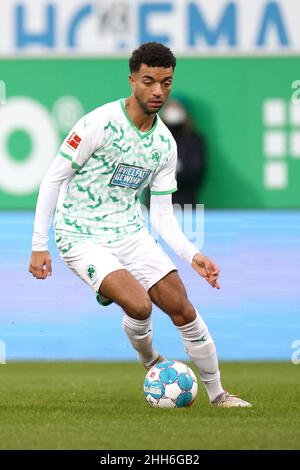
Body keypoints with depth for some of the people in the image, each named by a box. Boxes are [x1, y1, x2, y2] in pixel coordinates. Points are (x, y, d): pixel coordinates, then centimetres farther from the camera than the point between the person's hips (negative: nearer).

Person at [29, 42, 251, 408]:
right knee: (139, 305, -25)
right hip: (83, 238, -6)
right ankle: (148, 359, 8)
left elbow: (162, 213, 9)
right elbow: (54, 179, -10)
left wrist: (192, 256, -6)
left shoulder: (165, 143, 3)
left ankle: (217, 394, 15)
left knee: (183, 310, -2)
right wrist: (39, 246, -12)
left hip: (130, 233, 6)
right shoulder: (100, 124, -16)